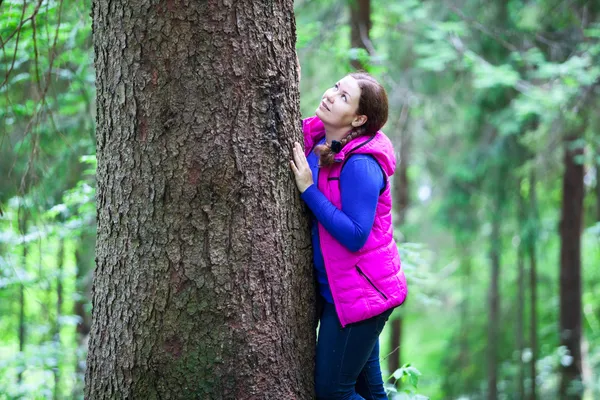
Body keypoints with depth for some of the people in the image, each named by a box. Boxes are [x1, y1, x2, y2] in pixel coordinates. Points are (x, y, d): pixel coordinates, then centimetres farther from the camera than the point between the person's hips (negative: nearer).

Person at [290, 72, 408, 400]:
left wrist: (309, 189, -24)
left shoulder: (360, 165, -22)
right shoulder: (317, 142, 2)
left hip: (359, 291, -9)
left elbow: (355, 236, -26)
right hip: (338, 285, 9)